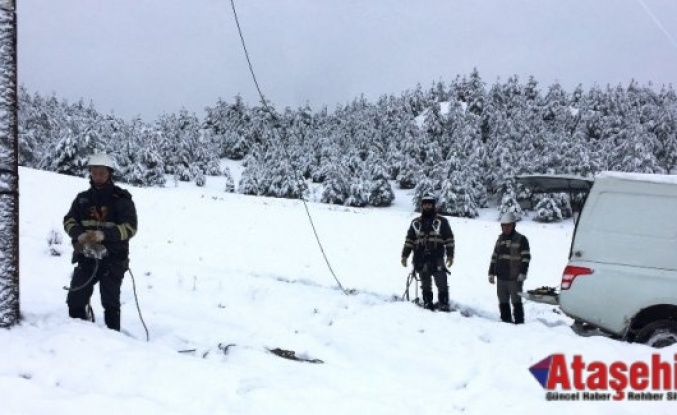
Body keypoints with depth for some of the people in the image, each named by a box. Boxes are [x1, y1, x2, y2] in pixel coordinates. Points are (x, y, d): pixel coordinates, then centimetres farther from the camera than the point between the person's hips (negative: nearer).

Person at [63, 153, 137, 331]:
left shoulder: (121, 199, -4)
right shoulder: (83, 198, 9)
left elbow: (130, 228, -10)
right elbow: (69, 221, 6)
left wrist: (104, 234, -25)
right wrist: (79, 234, -17)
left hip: (113, 259, -4)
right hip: (86, 257, 4)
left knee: (110, 303, 1)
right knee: (75, 300, 4)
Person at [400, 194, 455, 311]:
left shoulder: (441, 221, 6)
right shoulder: (415, 223, 14)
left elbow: (449, 239, 3)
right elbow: (409, 240, 14)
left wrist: (450, 255, -5)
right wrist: (404, 255, 8)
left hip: (437, 258, -3)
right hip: (421, 259, 3)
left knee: (441, 283, -8)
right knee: (425, 284, 8)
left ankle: (444, 304, -2)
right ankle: (427, 302, 15)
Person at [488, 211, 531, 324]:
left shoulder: (521, 239, -4)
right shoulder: (500, 239, 15)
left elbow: (526, 257, -9)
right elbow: (494, 257, 18)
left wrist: (522, 273, -16)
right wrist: (491, 273, 13)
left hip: (514, 278, -6)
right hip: (501, 278, 6)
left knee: (516, 302, -3)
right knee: (503, 302, 11)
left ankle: (519, 322, 2)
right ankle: (505, 321, 19)